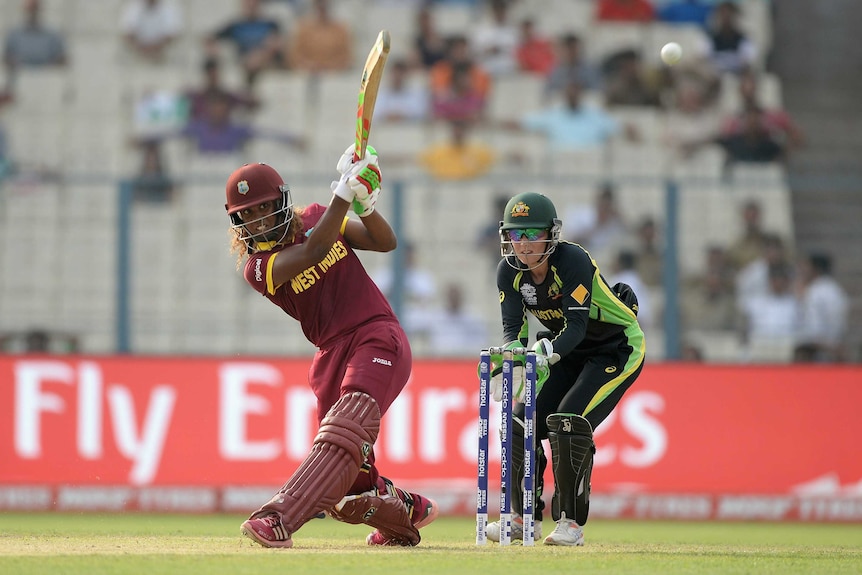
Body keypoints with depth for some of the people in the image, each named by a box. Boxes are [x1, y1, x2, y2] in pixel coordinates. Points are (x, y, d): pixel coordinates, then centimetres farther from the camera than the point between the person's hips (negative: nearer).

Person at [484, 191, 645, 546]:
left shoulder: (572, 261, -28)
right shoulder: (510, 272, -10)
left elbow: (577, 326, -34)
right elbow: (512, 327, -14)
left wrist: (546, 352, -51)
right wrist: (510, 356, -37)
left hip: (619, 347, -7)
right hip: (571, 354, 7)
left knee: (569, 421, -24)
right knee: (523, 421, -6)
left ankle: (571, 522, -16)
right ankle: (524, 517, 9)